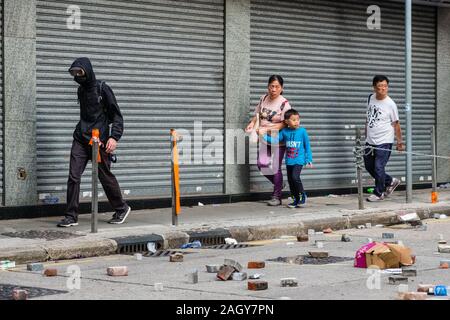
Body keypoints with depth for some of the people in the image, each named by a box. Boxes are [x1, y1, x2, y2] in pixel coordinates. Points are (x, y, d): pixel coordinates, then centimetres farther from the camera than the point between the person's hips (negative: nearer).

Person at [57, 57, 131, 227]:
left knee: (105, 176, 4)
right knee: (73, 176, -6)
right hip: (80, 139, 5)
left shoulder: (102, 89, -6)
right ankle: (71, 216, -2)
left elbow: (117, 116, -6)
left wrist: (114, 137, -17)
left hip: (99, 140, -5)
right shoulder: (81, 90, 13)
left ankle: (121, 208, 24)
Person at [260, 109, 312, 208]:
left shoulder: (302, 131, -4)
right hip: (289, 161, 4)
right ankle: (296, 200, 19)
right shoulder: (284, 131, 3)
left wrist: (309, 160, 3)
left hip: (299, 160, -4)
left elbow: (307, 146, 2)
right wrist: (264, 136, -6)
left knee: (295, 177, -21)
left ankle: (302, 195, -1)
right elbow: (275, 140, 4)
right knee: (290, 180, 7)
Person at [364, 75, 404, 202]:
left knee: (378, 168, -5)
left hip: (384, 142, -7)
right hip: (370, 141, 7)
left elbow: (396, 124, -9)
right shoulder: (371, 98, 4)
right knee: (369, 166, 15)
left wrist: (400, 142, -6)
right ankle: (390, 182, 33)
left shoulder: (390, 104, -15)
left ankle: (379, 193, 12)